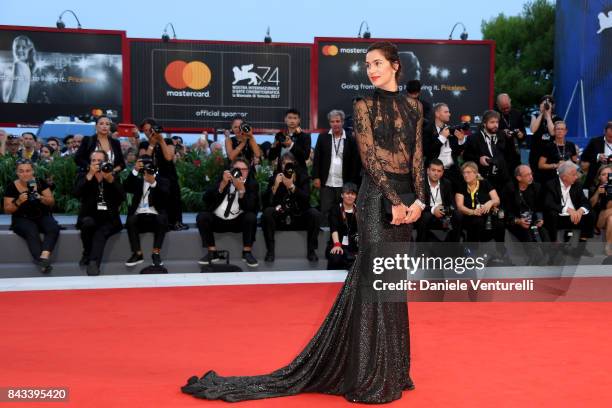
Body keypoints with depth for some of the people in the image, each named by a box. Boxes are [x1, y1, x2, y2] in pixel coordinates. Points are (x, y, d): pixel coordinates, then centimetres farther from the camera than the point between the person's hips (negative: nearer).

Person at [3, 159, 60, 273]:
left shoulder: (40, 183, 1)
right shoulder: (11, 187, -3)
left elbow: (52, 202, 0)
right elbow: (7, 210, -1)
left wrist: (40, 197, -21)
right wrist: (18, 202, -20)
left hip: (42, 216, 2)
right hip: (22, 219, -2)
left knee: (54, 228, -30)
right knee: (32, 232, -35)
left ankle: (44, 256, -48)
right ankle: (43, 263, -44)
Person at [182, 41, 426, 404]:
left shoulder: (413, 106, 12)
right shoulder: (365, 106, -2)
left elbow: (418, 157, 8)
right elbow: (369, 157, -10)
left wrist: (419, 201, -3)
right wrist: (394, 202, -15)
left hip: (406, 198, 6)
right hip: (378, 197, -5)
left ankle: (392, 368, 23)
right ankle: (370, 376, 5)